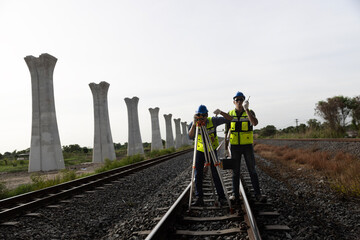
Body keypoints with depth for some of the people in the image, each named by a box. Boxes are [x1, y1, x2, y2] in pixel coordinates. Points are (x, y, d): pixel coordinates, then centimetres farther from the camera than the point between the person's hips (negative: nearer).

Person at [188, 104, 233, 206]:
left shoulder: (213, 121, -14)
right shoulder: (193, 124, -12)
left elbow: (229, 119, -15)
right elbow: (190, 137, -28)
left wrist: (221, 112, -32)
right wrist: (194, 124, -38)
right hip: (200, 151, 2)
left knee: (215, 174, -3)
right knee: (198, 174, 0)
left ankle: (221, 197, 9)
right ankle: (199, 198, 8)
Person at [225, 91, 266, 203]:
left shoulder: (249, 112, -3)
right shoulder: (230, 114, 4)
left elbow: (255, 123, -26)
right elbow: (227, 131, 9)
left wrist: (246, 109, -31)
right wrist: (226, 147, 5)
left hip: (247, 146, -1)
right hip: (234, 146, 1)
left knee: (252, 170, -1)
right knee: (235, 172, 5)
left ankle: (258, 194, 6)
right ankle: (236, 196, 11)